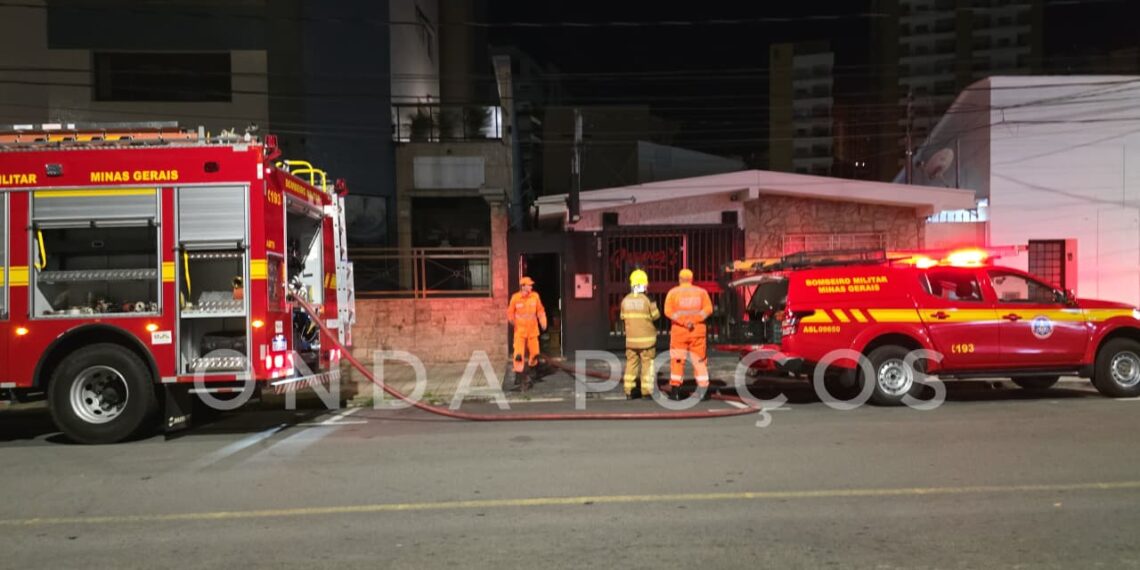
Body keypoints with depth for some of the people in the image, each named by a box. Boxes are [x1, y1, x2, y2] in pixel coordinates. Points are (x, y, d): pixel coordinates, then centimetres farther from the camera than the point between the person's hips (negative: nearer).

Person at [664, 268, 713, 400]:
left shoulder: (673, 292, 0)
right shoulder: (701, 292, 6)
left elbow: (668, 311, -12)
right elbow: (708, 309, -7)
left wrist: (683, 321, -15)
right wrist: (694, 320, -13)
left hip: (679, 330, -1)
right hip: (698, 331, 2)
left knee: (677, 360, 4)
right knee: (699, 360, 8)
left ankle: (675, 391, 1)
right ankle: (704, 391, 7)